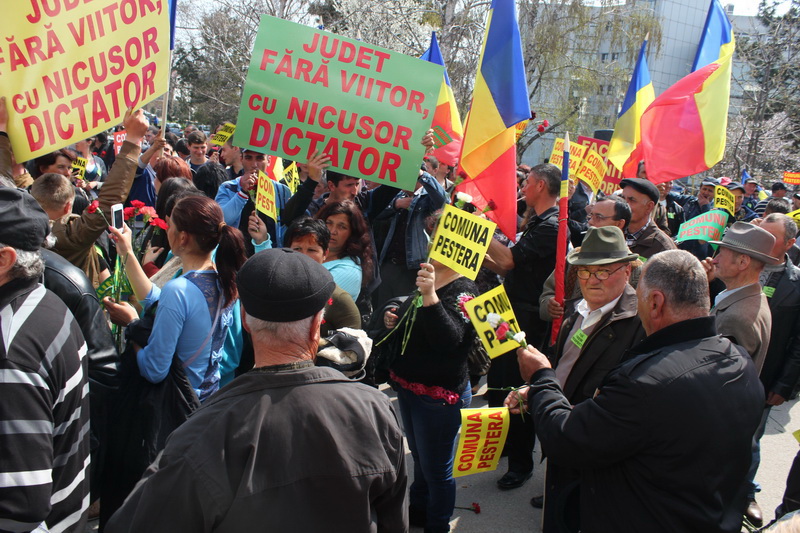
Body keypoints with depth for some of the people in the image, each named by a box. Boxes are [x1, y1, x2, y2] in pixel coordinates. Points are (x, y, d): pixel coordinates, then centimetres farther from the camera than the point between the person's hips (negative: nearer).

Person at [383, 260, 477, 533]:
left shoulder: (463, 289, -19)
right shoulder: (425, 279, 6)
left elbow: (448, 339, -34)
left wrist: (429, 295, -45)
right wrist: (394, 322, 0)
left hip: (439, 396, -8)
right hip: (408, 387, 9)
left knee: (436, 468, 7)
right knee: (419, 457, 26)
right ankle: (417, 511, 46)